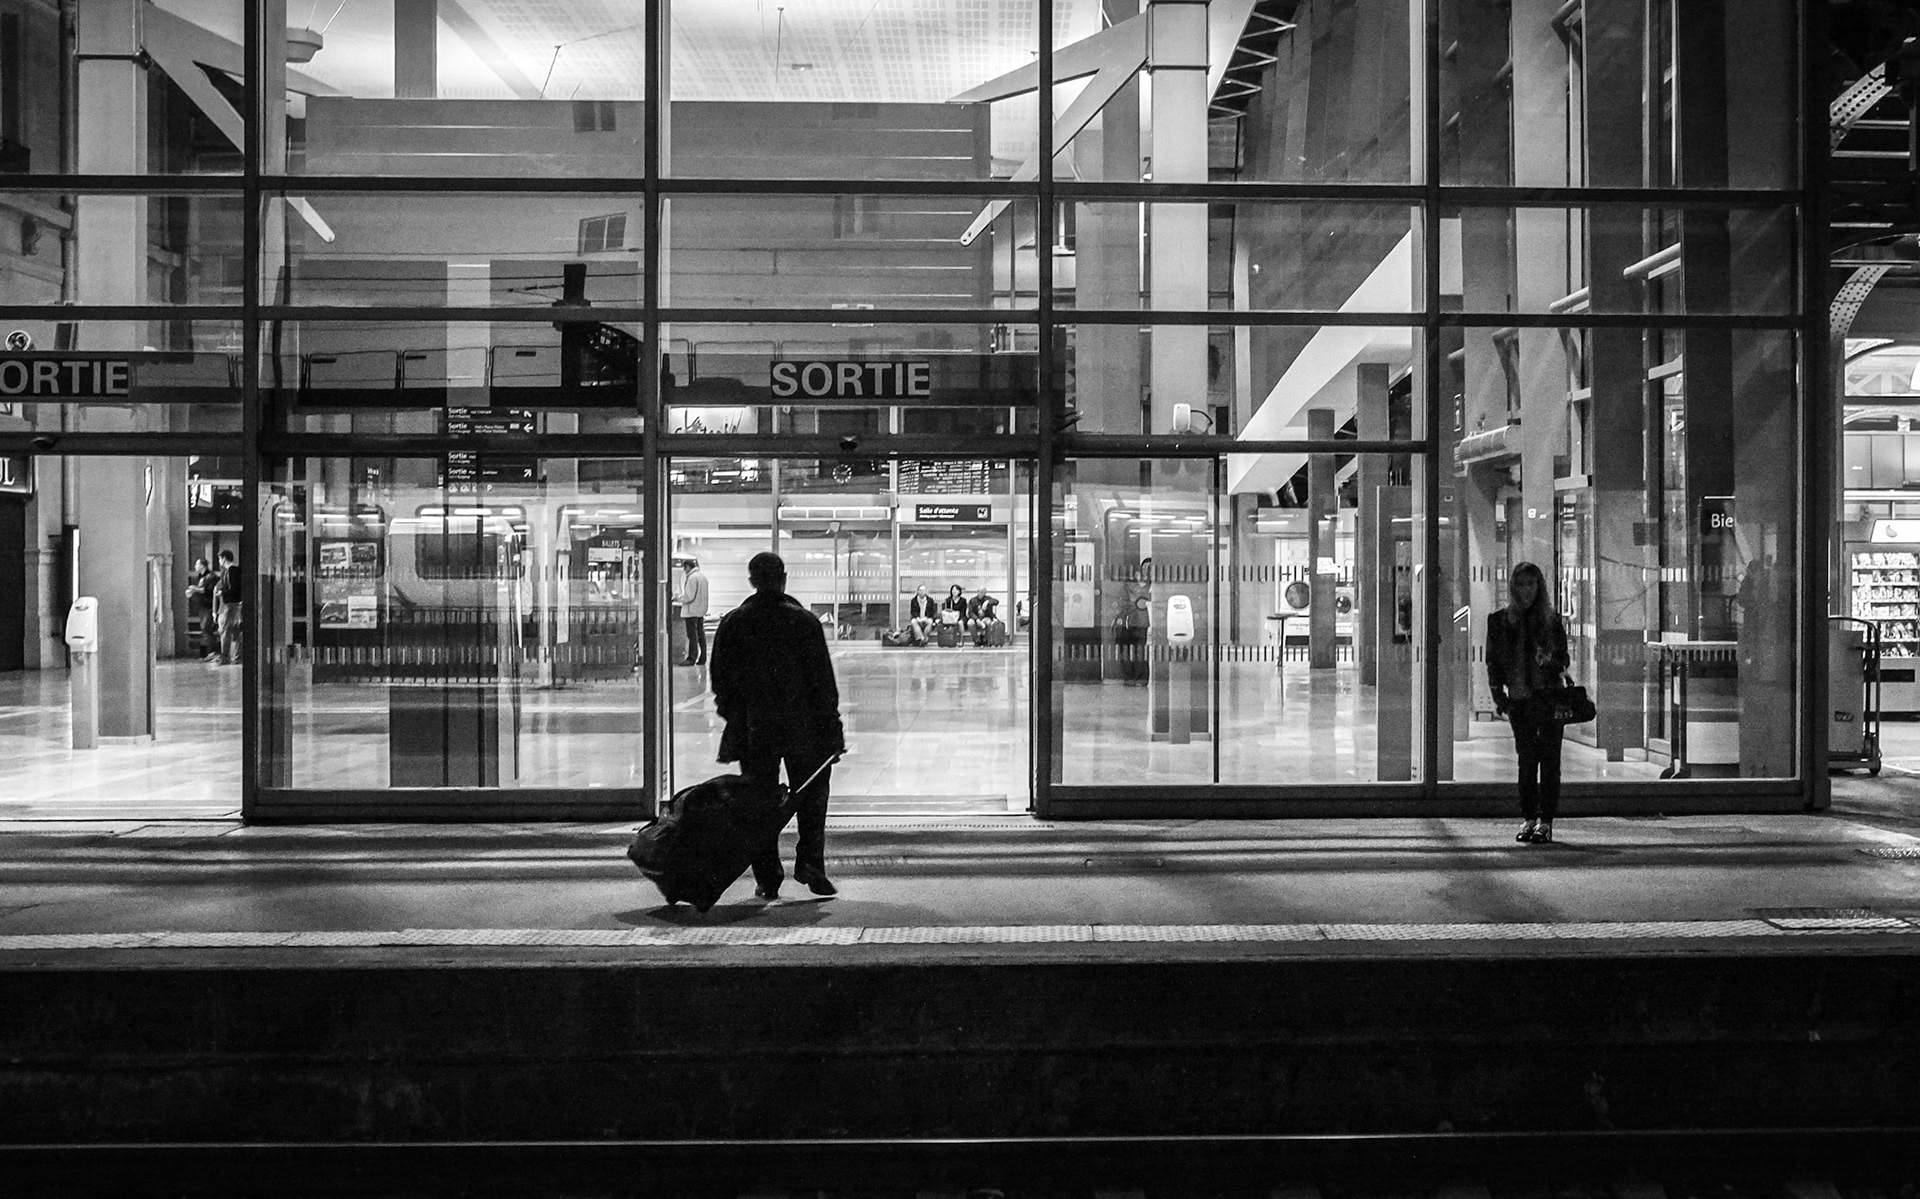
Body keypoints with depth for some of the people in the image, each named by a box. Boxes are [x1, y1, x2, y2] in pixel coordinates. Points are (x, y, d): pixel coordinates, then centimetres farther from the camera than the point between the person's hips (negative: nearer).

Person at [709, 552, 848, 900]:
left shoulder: (733, 623, 1)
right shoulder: (804, 621, -4)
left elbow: (719, 678, 4)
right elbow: (823, 679, -6)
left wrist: (735, 717, 16)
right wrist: (832, 728, -1)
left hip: (753, 729, 2)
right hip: (803, 727, -1)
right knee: (812, 794, 12)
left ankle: (767, 878, 9)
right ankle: (809, 862, 1)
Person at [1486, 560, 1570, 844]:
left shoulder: (1551, 620, 3)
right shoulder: (1498, 621, 7)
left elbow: (1564, 659, 5)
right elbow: (1492, 661, 8)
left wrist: (1552, 662, -18)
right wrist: (1499, 697, 0)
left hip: (1548, 697, -1)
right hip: (1518, 700, 2)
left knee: (1549, 760, -4)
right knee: (1526, 760, 5)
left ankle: (1545, 821, 0)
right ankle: (1528, 818, 12)